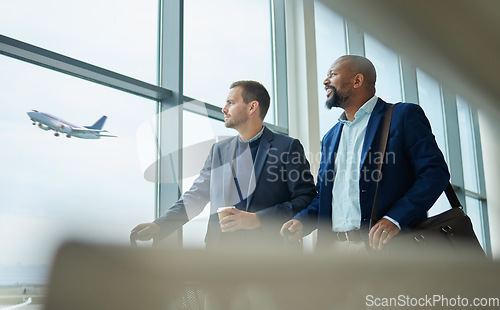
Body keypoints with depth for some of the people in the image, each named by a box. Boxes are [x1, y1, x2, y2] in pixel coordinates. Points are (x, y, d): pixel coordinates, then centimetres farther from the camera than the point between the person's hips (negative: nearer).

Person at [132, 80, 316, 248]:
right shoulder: (218, 150, 18)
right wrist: (159, 226, 2)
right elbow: (195, 196, 18)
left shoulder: (288, 147, 2)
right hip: (220, 246, 4)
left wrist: (257, 219, -13)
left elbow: (307, 199, -3)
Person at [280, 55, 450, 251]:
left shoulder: (404, 116, 5)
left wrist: (395, 218, -18)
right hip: (334, 248, 5)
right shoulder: (330, 138, 24)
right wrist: (302, 221, 5)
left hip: (384, 245, -5)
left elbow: (435, 171, -6)